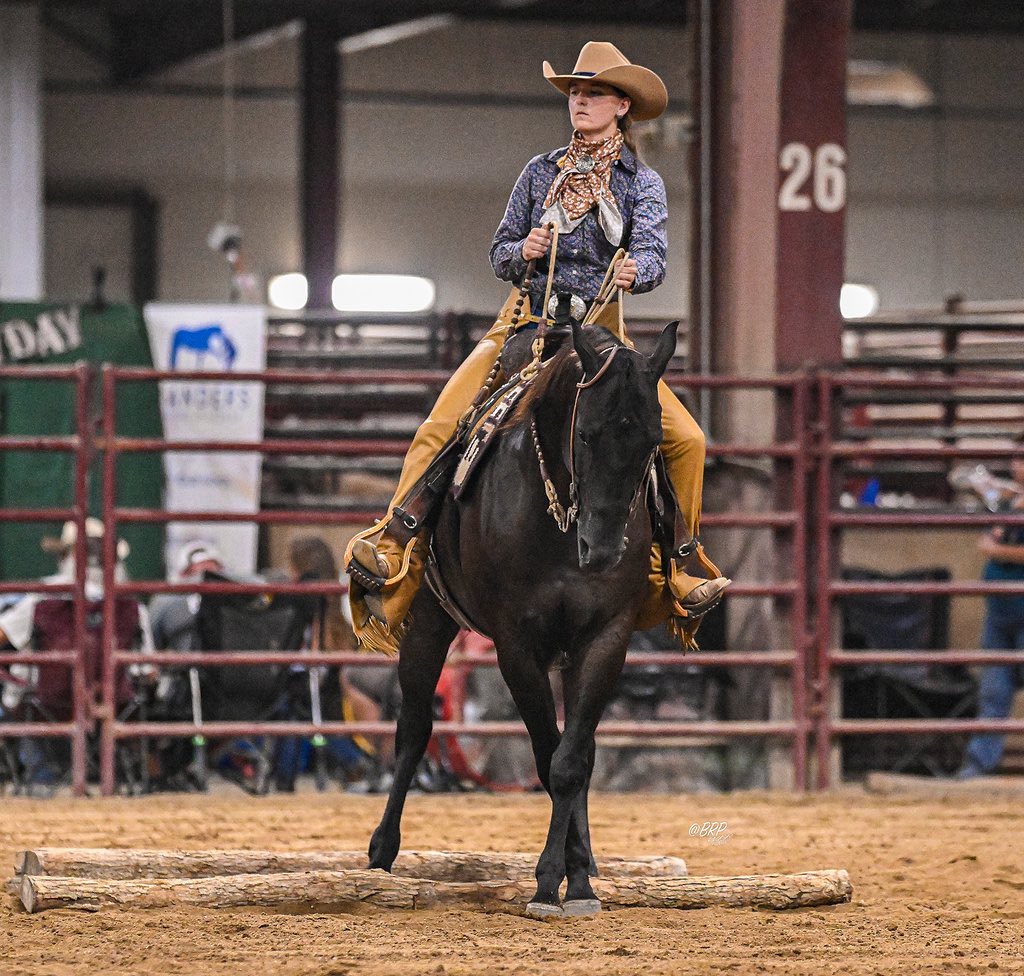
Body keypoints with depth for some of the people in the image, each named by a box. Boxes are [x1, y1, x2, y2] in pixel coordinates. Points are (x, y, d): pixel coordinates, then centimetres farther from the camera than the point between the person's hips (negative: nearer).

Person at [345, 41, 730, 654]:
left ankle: (682, 559, 3)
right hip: (527, 324, 1)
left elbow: (654, 255, -8)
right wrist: (523, 251, -11)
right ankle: (392, 541, -17)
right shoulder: (541, 173, 10)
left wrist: (634, 271, -32)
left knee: (687, 440, -15)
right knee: (438, 430, -20)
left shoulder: (642, 183, 6)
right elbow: (500, 254, 13)